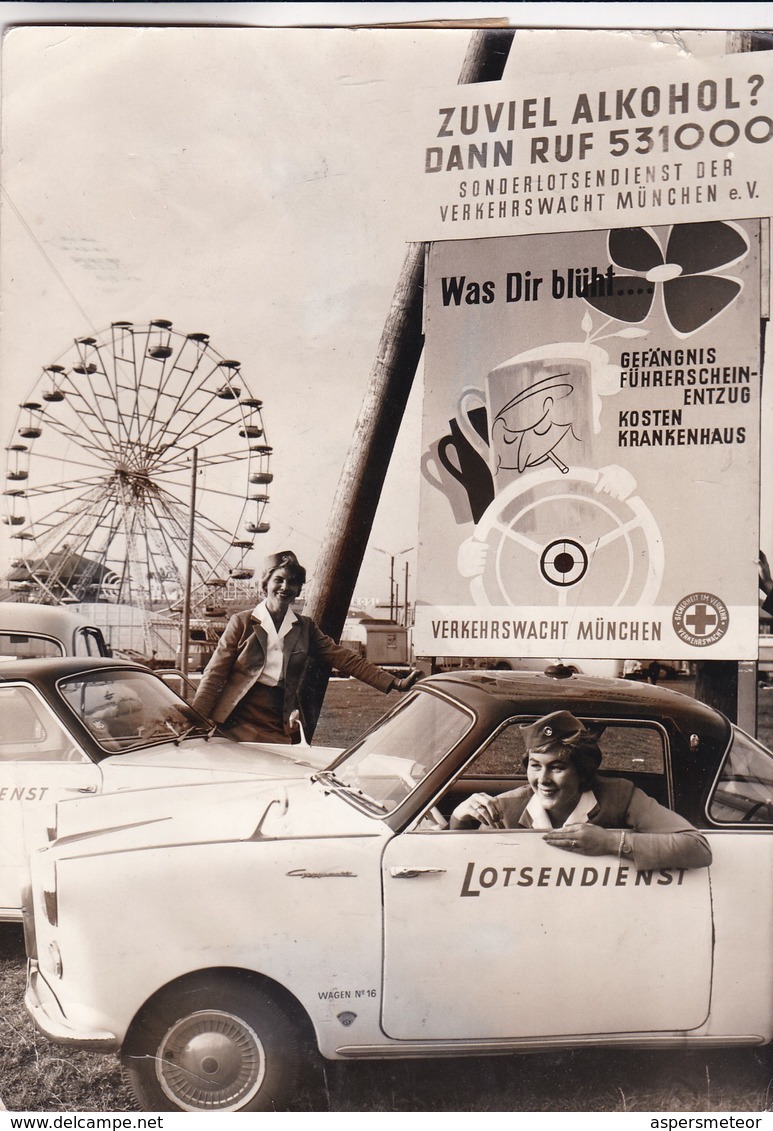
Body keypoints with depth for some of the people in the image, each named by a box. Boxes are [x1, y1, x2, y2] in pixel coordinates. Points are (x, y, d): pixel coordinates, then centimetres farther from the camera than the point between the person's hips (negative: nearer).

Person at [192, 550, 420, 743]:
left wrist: (395, 683, -4)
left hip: (280, 731, 3)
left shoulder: (304, 628, 10)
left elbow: (344, 658, 5)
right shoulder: (241, 623, 1)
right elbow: (214, 673, -1)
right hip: (237, 725, -2)